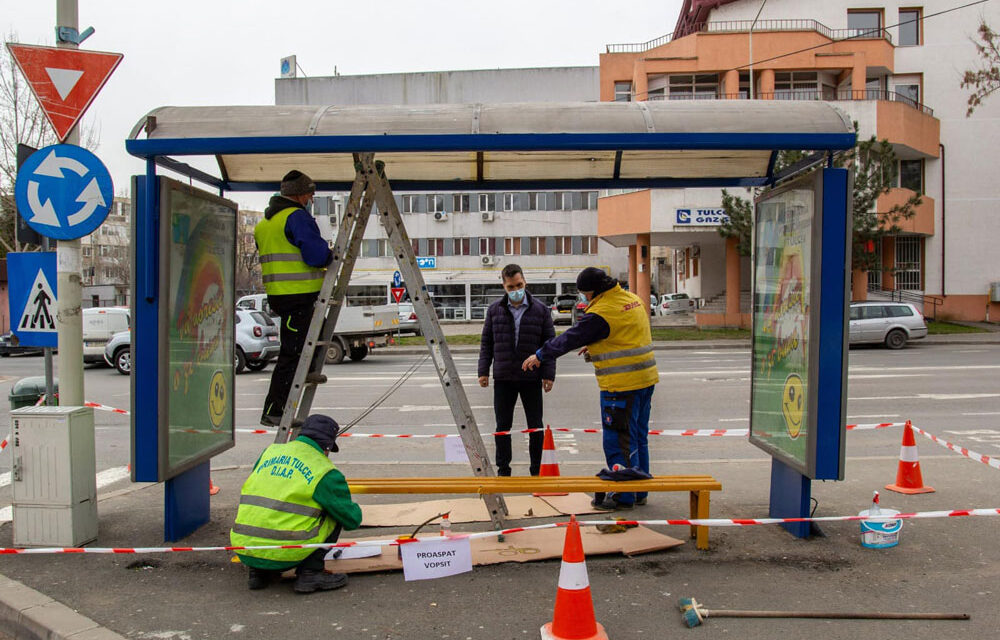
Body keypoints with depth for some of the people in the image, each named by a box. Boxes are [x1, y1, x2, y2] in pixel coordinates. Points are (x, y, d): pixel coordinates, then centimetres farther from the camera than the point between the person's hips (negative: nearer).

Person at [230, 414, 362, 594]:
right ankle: (309, 573, 3)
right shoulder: (326, 473, -1)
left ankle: (258, 572, 19)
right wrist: (354, 509, 29)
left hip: (245, 553, 6)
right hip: (285, 555, -6)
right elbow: (352, 520, 4)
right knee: (334, 513, 11)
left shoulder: (269, 452, 14)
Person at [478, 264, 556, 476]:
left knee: (535, 427, 6)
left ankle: (536, 471, 18)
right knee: (502, 426, 7)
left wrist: (548, 374, -4)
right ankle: (503, 470, 19)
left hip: (531, 378, -1)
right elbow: (486, 343, 10)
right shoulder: (495, 310, 5)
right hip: (503, 379, 1)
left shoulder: (540, 309, 1)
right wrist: (483, 371, 3)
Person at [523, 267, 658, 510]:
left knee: (618, 441, 0)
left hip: (621, 386, -9)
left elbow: (571, 338, -10)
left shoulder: (601, 312, -17)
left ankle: (623, 496, 6)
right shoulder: (633, 299, 10)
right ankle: (639, 492, 26)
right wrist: (595, 346, 25)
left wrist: (540, 356, 1)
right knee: (638, 437, 16)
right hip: (645, 380, 9)